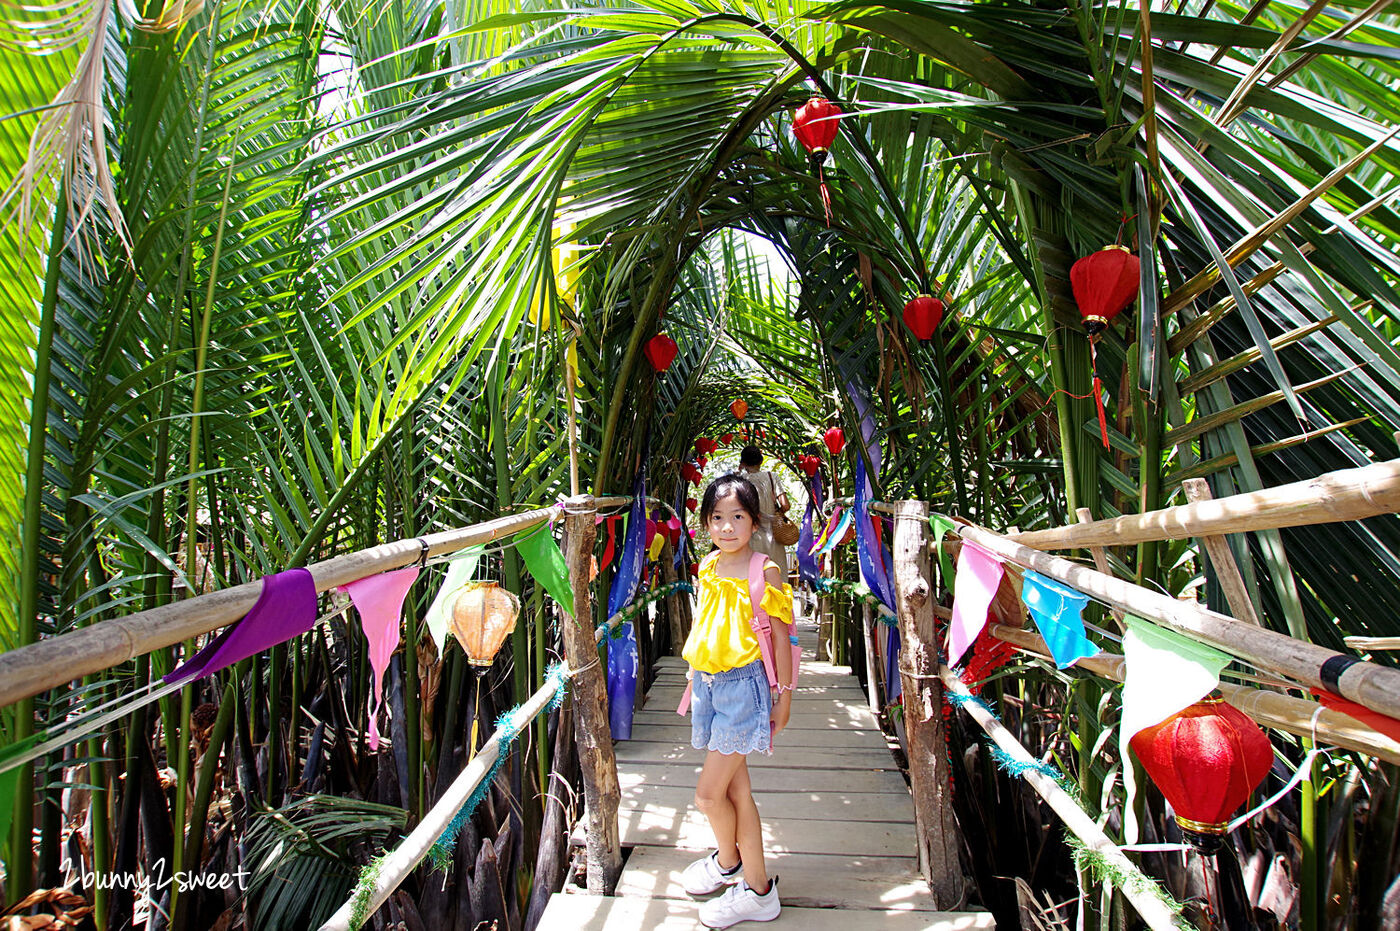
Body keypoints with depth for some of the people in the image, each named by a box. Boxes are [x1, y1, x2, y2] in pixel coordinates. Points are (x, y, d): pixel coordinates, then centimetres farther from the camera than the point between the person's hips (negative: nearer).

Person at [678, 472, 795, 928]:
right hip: (708, 684, 6)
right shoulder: (708, 566, 6)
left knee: (708, 794, -2)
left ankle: (727, 862, 27)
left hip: (743, 685, -6)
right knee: (736, 789, 14)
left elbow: (780, 635, -8)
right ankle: (757, 887, 30)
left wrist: (784, 694, -5)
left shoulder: (765, 573, -12)